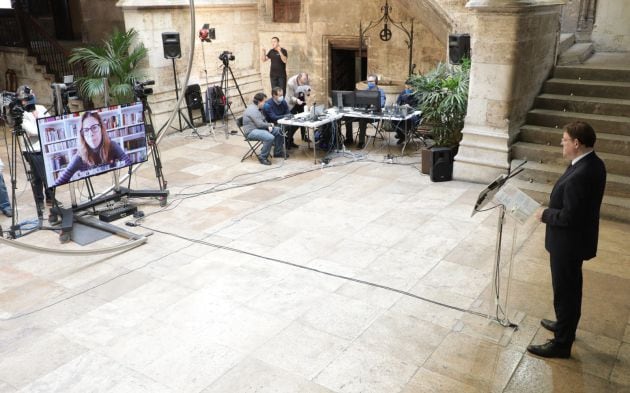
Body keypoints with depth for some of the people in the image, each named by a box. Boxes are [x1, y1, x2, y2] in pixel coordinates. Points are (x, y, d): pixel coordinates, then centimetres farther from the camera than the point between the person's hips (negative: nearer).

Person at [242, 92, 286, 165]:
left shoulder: (258, 108, 13)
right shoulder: (252, 110, -21)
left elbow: (263, 120, 19)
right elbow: (260, 124, -26)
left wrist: (268, 126, -3)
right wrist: (270, 125, -8)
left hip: (259, 128, 11)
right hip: (251, 131, -11)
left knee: (278, 130, 10)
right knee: (270, 137, -32)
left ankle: (278, 152, 21)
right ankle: (262, 157, -18)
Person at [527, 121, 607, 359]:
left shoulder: (579, 175, -31)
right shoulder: (593, 163, 1)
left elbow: (568, 216, -29)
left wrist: (545, 215, -13)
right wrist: (552, 210, 8)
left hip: (568, 242, -10)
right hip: (576, 238, 10)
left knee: (564, 291, 5)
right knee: (570, 288, 26)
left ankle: (562, 343, 19)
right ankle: (566, 325, 45)